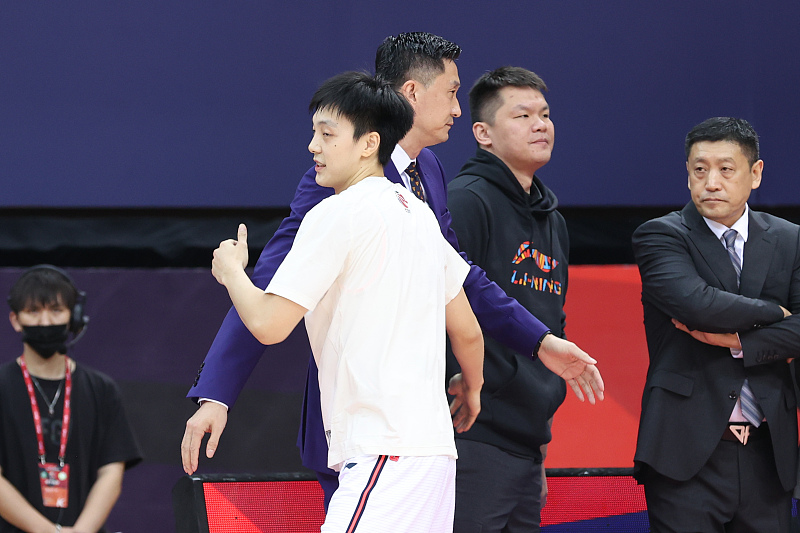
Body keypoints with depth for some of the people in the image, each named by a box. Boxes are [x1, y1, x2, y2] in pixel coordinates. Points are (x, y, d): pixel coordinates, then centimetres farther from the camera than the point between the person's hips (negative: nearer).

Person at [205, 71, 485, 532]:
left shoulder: (338, 214, -9)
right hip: (432, 445, 9)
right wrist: (471, 386, 43)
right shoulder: (419, 213, 17)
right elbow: (467, 331, 23)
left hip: (386, 452, -9)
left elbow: (269, 324, -12)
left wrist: (231, 270, 8)